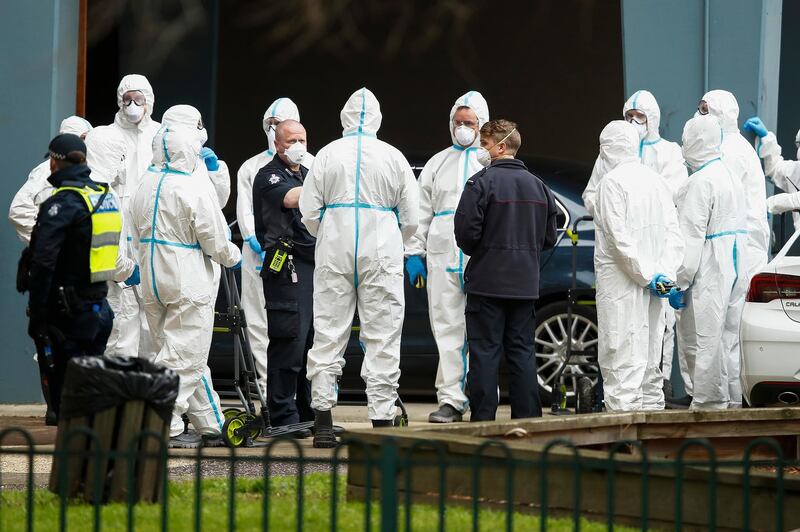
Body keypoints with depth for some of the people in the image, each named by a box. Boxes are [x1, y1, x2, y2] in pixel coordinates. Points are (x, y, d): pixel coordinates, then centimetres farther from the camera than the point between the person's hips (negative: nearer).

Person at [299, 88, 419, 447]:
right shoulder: (393, 158, 0)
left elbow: (309, 212, 2)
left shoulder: (327, 155, 1)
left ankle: (322, 421, 3)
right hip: (381, 256, -1)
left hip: (334, 255, 1)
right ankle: (382, 421, -2)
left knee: (328, 336, 6)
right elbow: (411, 217, 3)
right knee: (382, 339, 2)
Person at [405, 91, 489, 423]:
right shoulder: (437, 164, 18)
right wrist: (414, 252, 8)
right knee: (447, 327, -1)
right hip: (442, 255, 3)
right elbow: (421, 211, 17)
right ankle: (450, 400, 0)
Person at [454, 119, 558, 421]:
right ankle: (527, 419, 7)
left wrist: (474, 251, 5)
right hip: (525, 284, 5)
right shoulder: (538, 186, 10)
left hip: (487, 282, -5)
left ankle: (482, 421, -5)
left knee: (485, 351, -2)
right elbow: (549, 237, 13)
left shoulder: (481, 182, -10)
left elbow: (466, 230, -15)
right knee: (523, 351, 9)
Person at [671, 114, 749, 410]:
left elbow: (692, 238, -17)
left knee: (704, 342, -7)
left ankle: (709, 404, -9)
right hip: (736, 268, 9)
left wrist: (680, 283, -16)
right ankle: (731, 402, 16)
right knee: (729, 339, 13)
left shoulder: (701, 182, -14)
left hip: (709, 273, -9)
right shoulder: (733, 177, 15)